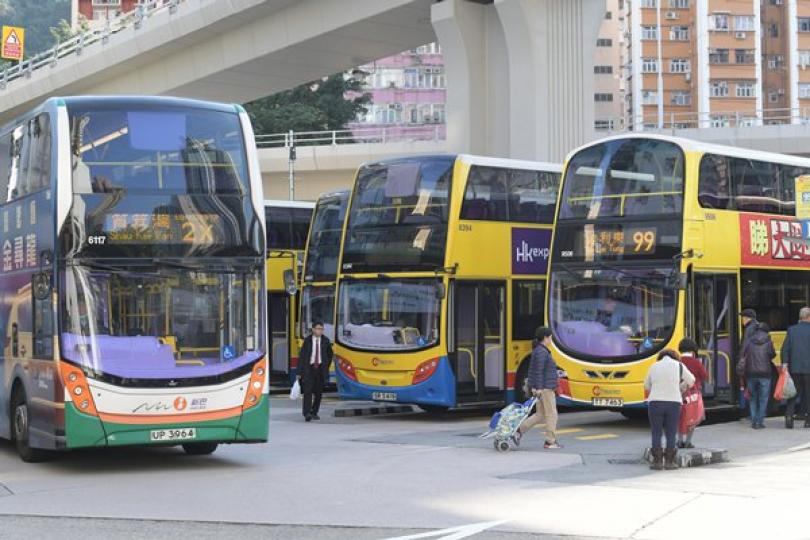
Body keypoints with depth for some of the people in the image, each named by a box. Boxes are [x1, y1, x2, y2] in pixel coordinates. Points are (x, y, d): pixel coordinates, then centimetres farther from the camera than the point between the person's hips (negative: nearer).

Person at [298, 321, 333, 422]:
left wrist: (326, 367, 8)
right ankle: (307, 413, -18)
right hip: (309, 368, -3)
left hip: (320, 369, 3)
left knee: (318, 392, 6)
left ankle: (314, 412, 19)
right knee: (308, 391, -13)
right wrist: (299, 372, -6)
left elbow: (329, 355, 17)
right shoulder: (307, 341, -2)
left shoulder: (325, 341, 4)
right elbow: (301, 356, -2)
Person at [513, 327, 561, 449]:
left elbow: (534, 371, 19)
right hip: (545, 388, -10)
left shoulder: (538, 351, 15)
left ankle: (519, 431, 6)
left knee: (540, 415, 12)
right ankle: (550, 442, 4)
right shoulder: (542, 352, -15)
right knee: (551, 415, -1)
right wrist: (539, 388, -23)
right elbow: (538, 371, -21)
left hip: (540, 389, 10)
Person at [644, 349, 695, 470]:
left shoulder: (654, 366, 8)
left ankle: (657, 461, 2)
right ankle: (669, 462, 4)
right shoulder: (679, 366, 3)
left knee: (656, 433, 6)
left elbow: (647, 385, 19)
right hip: (674, 403, -1)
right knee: (671, 434, 6)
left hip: (655, 402, 1)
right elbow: (691, 381, 16)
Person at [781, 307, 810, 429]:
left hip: (794, 368, 3)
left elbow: (785, 348, -1)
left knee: (794, 392, 9)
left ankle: (789, 415, -9)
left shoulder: (791, 330, 5)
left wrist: (784, 364, -3)